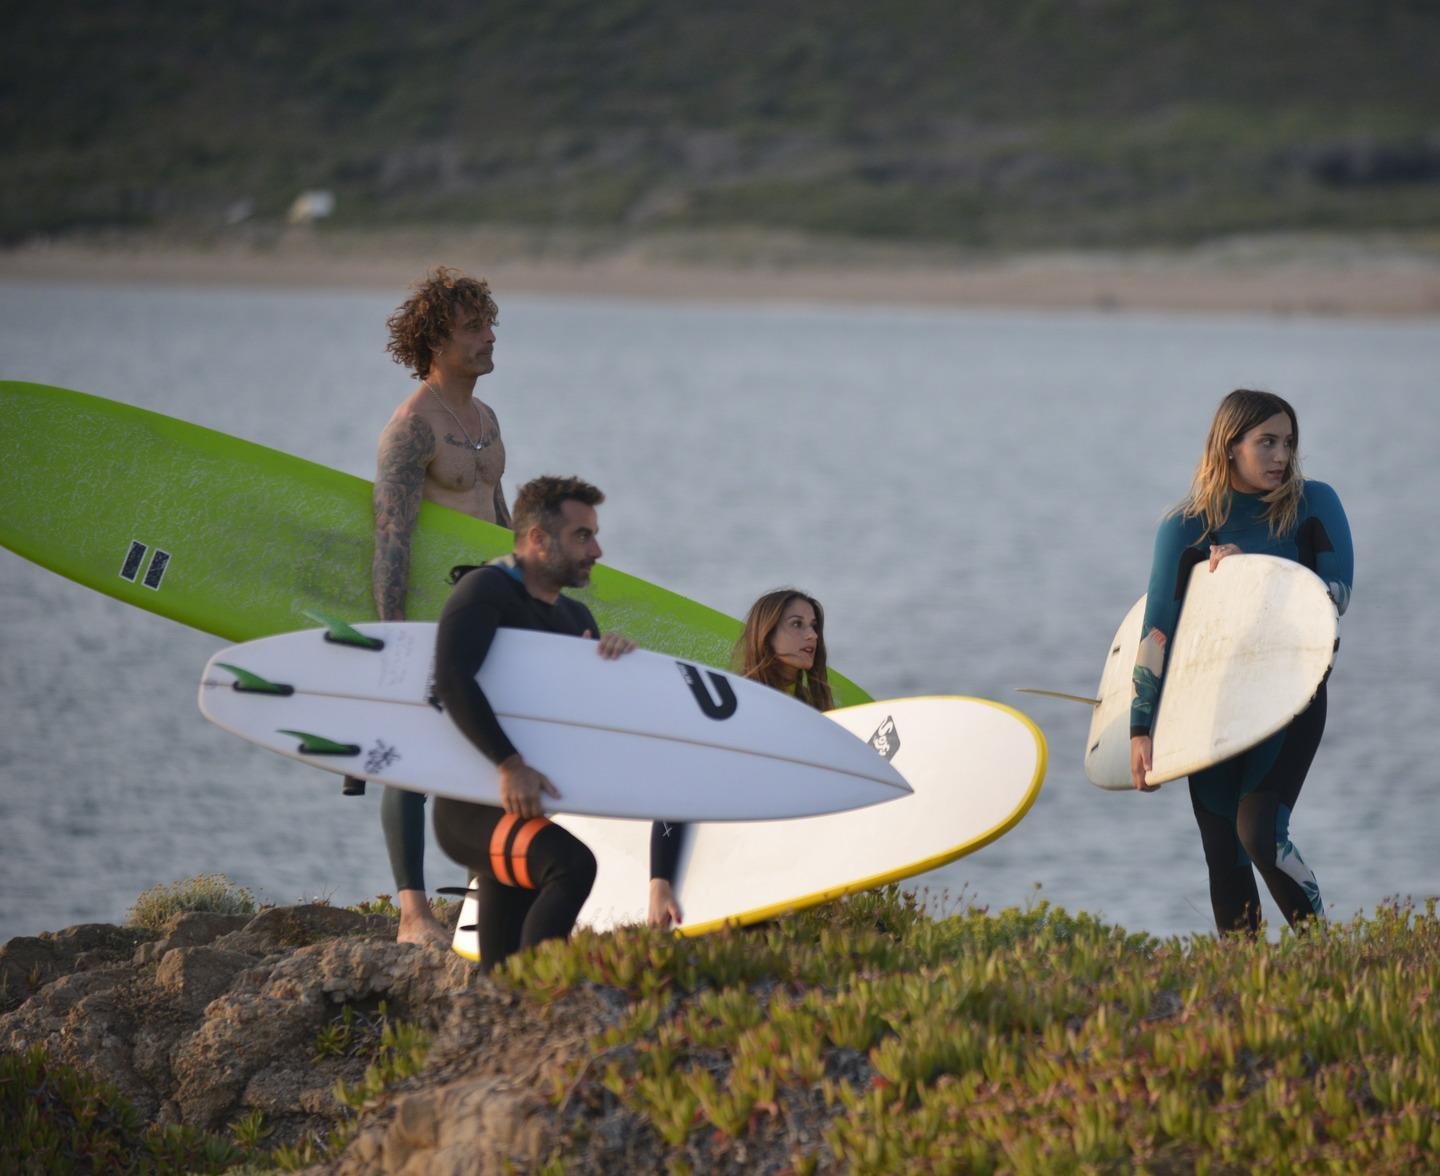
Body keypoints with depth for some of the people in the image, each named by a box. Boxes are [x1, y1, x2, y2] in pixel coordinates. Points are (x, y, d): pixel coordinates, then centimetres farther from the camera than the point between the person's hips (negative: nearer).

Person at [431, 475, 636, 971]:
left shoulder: (574, 617, 20)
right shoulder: (485, 590, -8)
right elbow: (452, 680, -23)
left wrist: (618, 652, -7)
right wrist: (509, 763, -32)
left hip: (522, 811, 9)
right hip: (470, 810, -9)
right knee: (571, 864, -34)